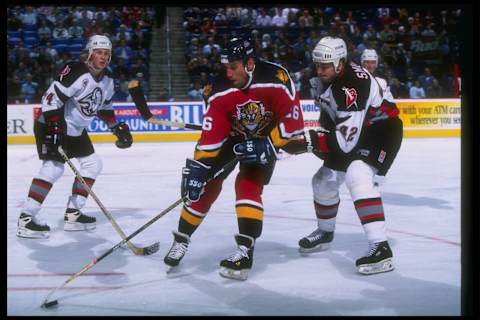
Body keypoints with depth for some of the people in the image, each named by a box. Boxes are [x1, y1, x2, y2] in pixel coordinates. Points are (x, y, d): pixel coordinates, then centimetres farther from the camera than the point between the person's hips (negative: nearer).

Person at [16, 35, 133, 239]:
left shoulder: (107, 80, 4)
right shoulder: (75, 72, -23)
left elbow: (104, 107, 20)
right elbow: (51, 98, -27)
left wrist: (118, 128, 12)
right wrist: (53, 130, -30)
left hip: (76, 130, 9)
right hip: (52, 126, -9)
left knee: (92, 164, 9)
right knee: (53, 168, -18)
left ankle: (73, 213, 14)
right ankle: (26, 218, -16)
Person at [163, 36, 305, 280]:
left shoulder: (276, 79, -31)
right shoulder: (219, 92, -26)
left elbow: (293, 120, -26)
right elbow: (210, 135, -26)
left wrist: (269, 144, -31)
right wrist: (196, 167, -34)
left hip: (265, 139, -2)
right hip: (232, 137, 2)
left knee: (249, 185, -19)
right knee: (205, 183, -3)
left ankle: (245, 250, -17)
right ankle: (181, 240, 12)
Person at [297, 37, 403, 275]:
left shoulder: (353, 87, -34)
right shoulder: (325, 77, -7)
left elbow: (346, 141, -36)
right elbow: (329, 112, 13)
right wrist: (321, 140, 2)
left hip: (382, 128, -9)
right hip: (352, 129, 9)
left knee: (357, 177, -31)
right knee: (324, 181, 13)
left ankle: (380, 248, -34)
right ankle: (325, 232, 40)